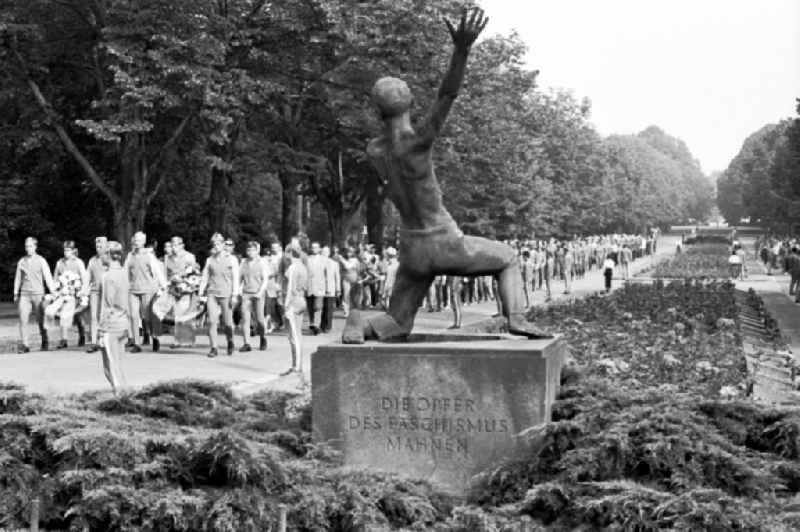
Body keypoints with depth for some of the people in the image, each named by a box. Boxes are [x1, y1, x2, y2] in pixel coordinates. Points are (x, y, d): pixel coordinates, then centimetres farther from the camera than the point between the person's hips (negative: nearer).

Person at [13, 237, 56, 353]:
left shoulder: (41, 261, 3)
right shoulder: (21, 262, 10)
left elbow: (47, 276, 0)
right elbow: (18, 278, 17)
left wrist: (52, 291, -7)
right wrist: (16, 293, 17)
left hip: (38, 294, -2)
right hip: (24, 294, 2)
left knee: (40, 320, 3)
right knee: (23, 319, -9)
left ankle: (44, 342, 18)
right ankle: (24, 345, -10)